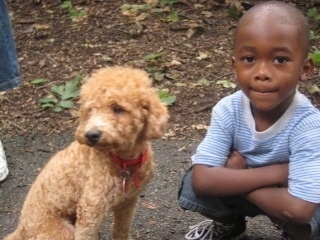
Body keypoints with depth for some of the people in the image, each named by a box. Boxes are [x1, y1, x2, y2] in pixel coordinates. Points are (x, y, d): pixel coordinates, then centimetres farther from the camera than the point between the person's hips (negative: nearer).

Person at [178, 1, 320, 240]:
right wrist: (276, 172, -36)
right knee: (192, 185, -22)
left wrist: (234, 177, -28)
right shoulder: (228, 110, -23)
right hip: (244, 195, 3)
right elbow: (202, 180, -32)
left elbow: (297, 208, -42)